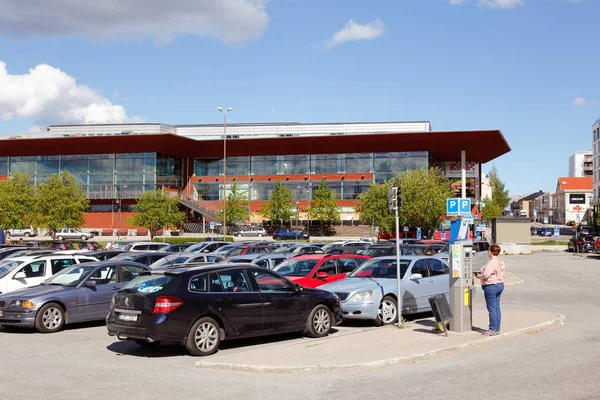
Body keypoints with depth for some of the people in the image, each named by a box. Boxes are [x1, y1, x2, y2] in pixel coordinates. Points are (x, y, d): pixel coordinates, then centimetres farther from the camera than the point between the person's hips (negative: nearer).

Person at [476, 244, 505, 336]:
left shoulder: (492, 263, -21)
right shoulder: (501, 262, 9)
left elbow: (486, 275, -27)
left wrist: (479, 276, -6)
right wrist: (482, 274, 13)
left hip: (491, 287, -10)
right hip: (500, 284, 10)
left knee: (491, 308, -3)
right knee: (497, 308, 13)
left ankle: (493, 329, 0)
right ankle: (497, 328, 18)